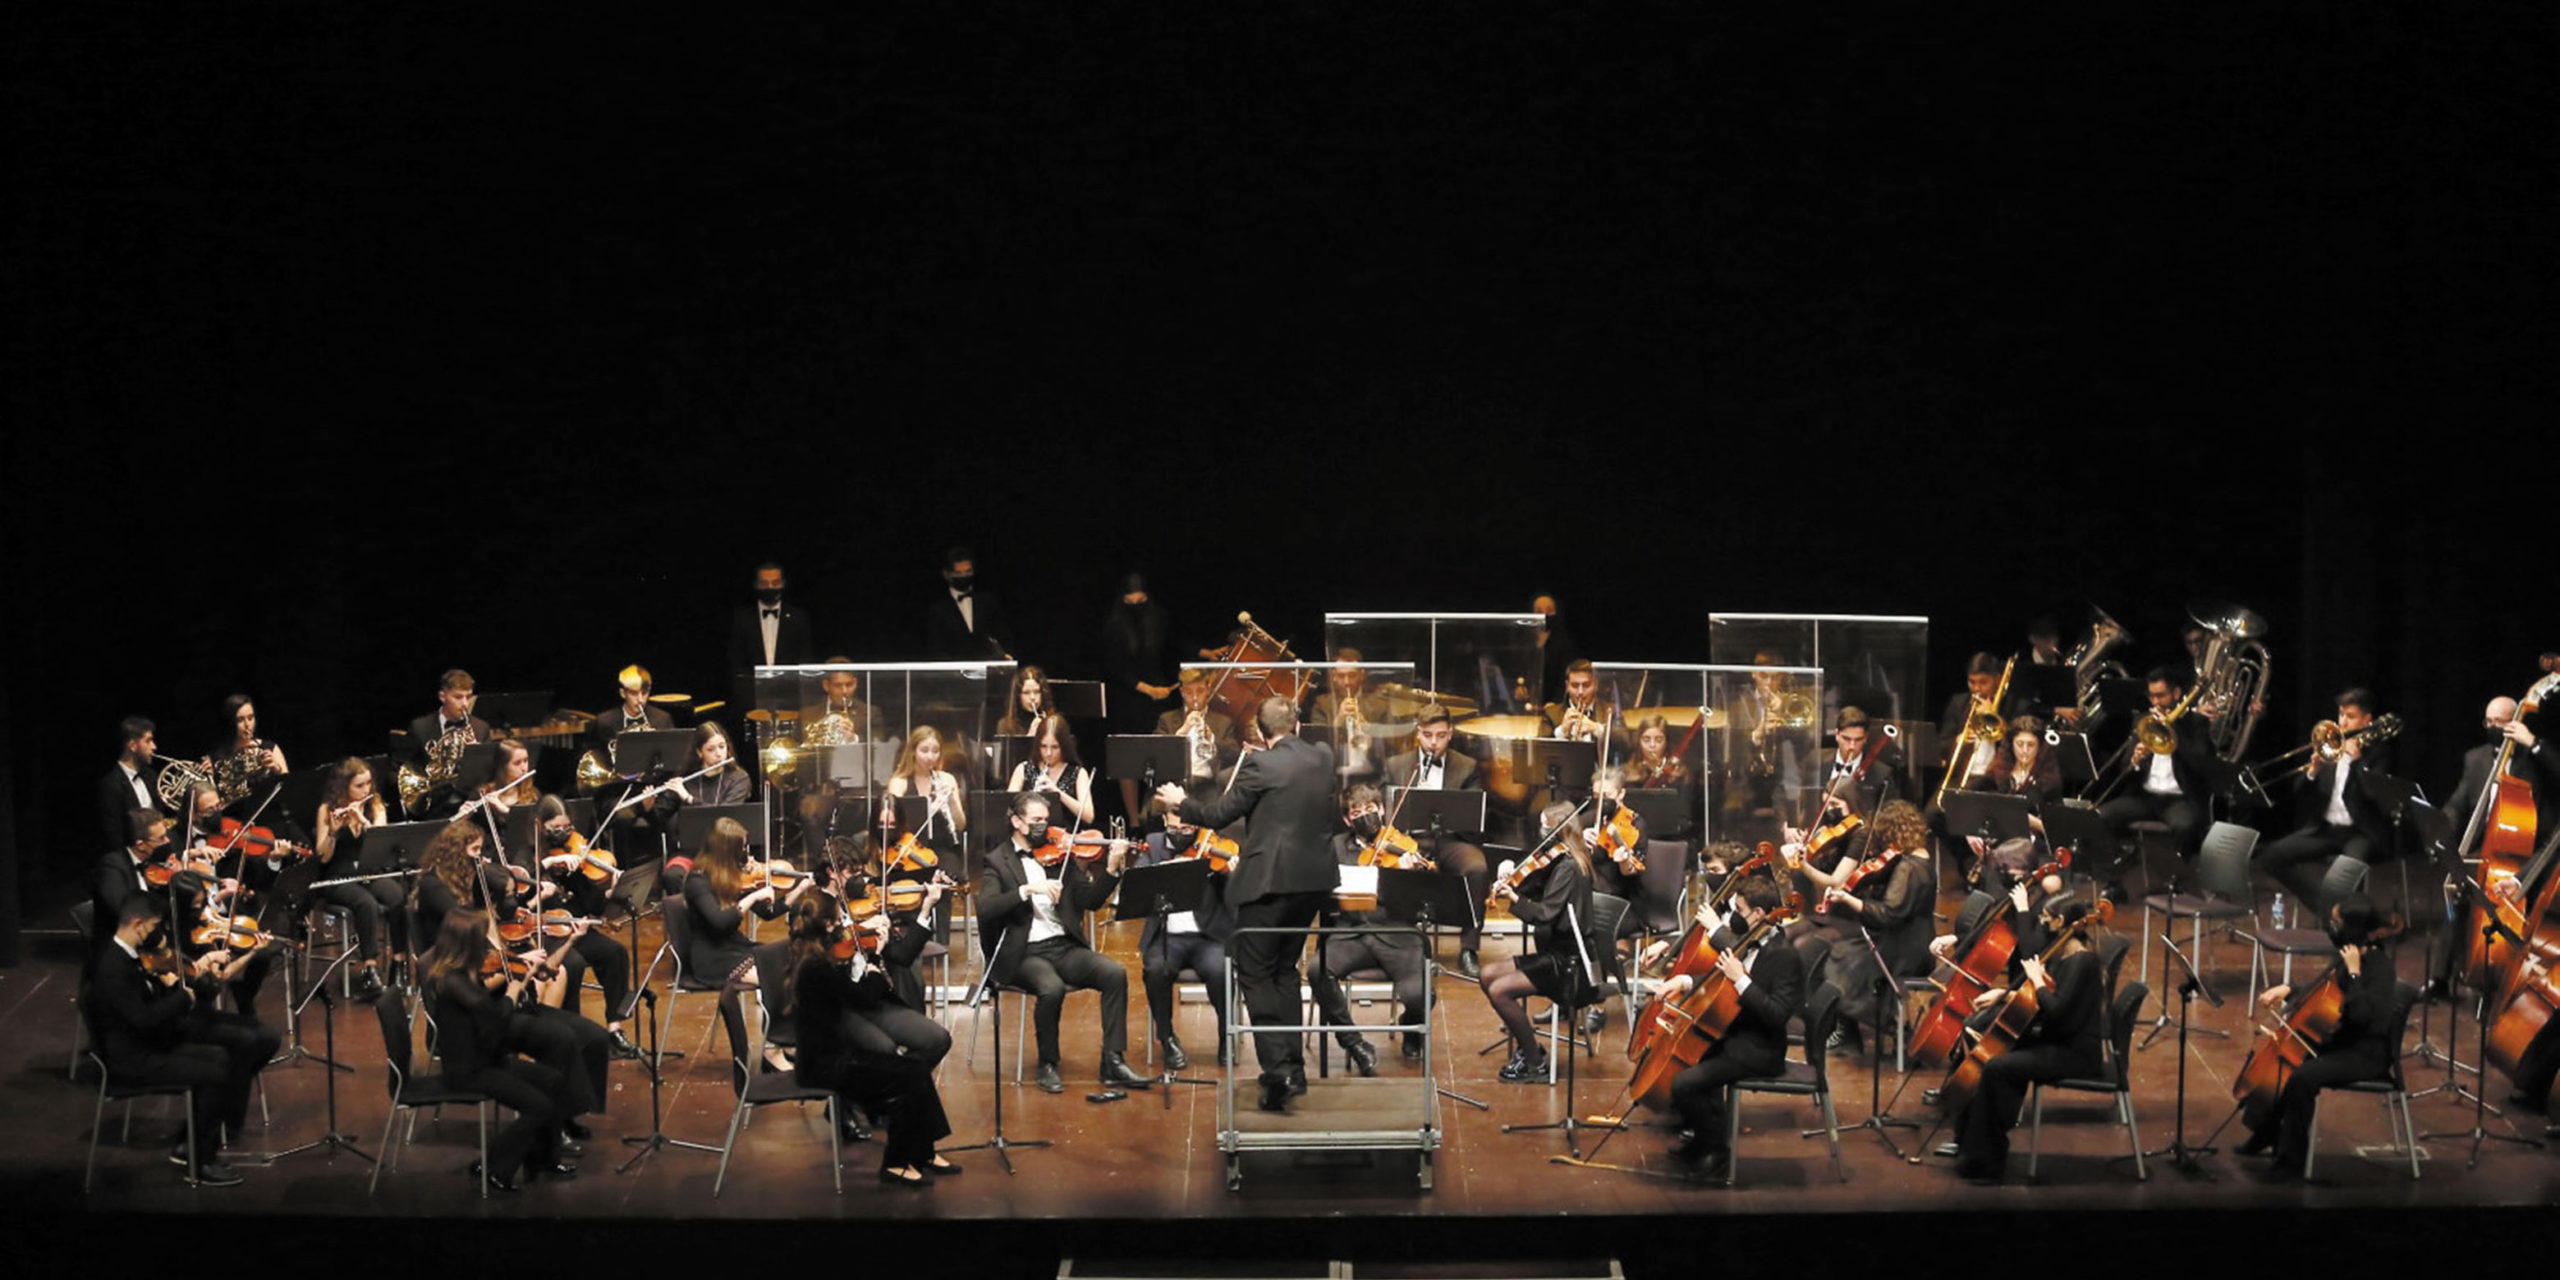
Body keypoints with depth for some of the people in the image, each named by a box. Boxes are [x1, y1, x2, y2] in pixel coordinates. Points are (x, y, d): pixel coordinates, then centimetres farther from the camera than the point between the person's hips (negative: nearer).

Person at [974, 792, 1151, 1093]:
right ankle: (1048, 1065, -11)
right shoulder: (998, 862, 3)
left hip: (1064, 946, 4)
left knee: (1115, 974, -21)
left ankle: (1113, 1062, -14)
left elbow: (1090, 901, 7)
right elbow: (986, 909, -14)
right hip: (1024, 953, -4)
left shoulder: (1059, 855, 14)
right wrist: (1028, 889, -24)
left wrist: (1112, 869, -9)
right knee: (1052, 987, -34)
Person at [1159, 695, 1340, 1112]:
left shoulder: (1262, 765, -13)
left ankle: (1278, 1069, -12)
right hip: (1314, 879, 7)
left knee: (1255, 975, 0)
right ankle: (1294, 1067, 19)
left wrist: (1180, 803, 11)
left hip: (1269, 882, -7)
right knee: (1284, 970, 19)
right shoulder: (1323, 759, 5)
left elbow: (1219, 814, -8)